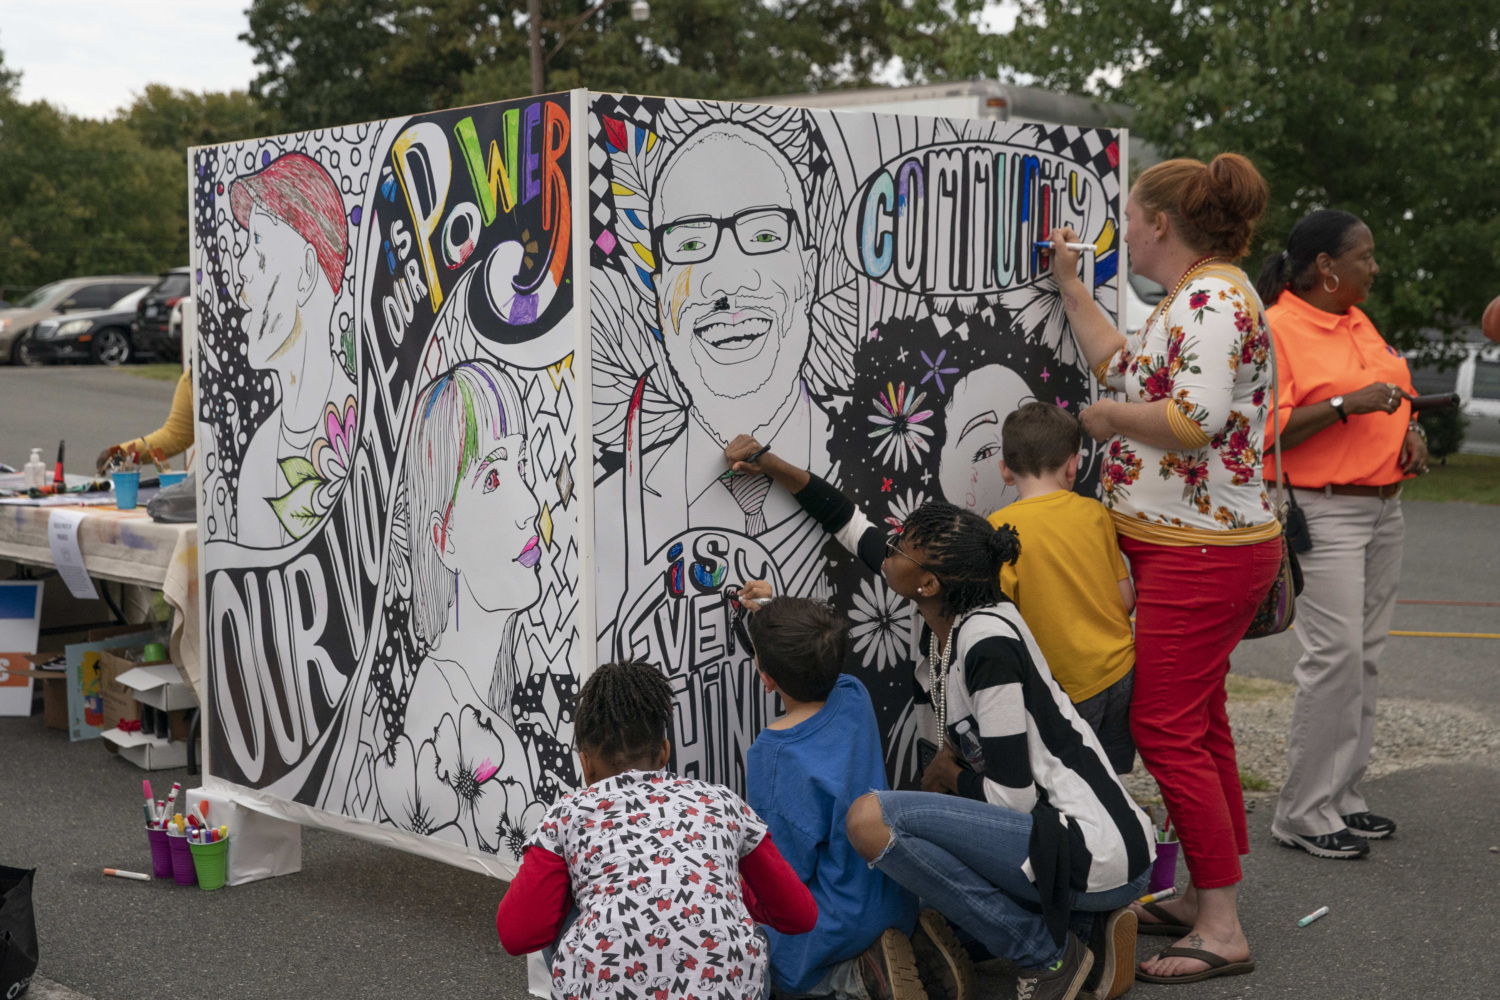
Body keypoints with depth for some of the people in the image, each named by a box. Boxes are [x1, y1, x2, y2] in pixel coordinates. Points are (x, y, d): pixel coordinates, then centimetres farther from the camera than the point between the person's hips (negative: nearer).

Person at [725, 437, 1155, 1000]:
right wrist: (769, 464, 14)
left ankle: (1049, 955, -7)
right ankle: (1085, 928, 12)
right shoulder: (943, 610, 4)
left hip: (1096, 856, -9)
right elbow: (852, 526, 17)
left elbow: (1013, 796, -20)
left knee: (872, 819, -19)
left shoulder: (989, 641, -20)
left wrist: (951, 775, -1)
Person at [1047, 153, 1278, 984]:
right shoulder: (1192, 299, 15)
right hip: (1183, 547, 11)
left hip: (1200, 552, -11)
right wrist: (1069, 288, 28)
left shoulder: (1214, 299, -18)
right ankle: (1203, 900, 27)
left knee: (1166, 730, -7)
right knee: (1197, 725, 16)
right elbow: (1122, 366, 25)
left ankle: (1222, 931, 1)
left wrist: (1106, 418, -13)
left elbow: (1192, 421, -29)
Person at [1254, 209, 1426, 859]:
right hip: (1324, 513, -9)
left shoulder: (1358, 322, 16)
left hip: (1385, 508, 9)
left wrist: (1409, 427, 10)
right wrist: (1346, 404, -22)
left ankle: (1341, 796, 17)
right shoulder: (1276, 329, -11)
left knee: (1365, 656, 8)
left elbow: (1390, 395, 29)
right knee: (1335, 654, -12)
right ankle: (1303, 812, -2)